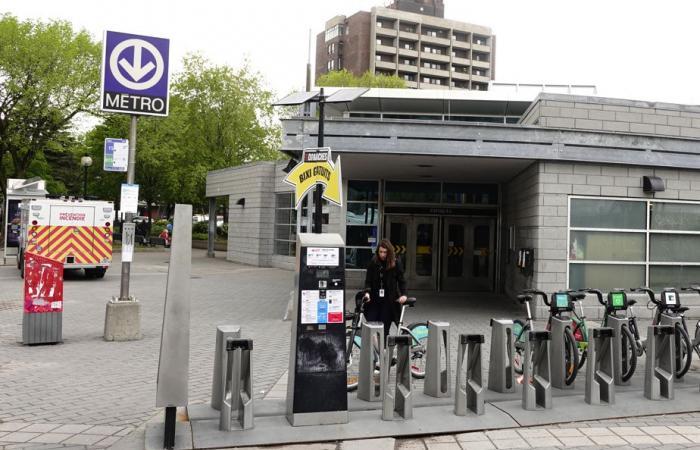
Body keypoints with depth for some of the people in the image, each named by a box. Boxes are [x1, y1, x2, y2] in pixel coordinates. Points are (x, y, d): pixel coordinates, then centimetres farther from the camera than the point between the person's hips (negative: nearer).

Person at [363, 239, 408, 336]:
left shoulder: (396, 263, -2)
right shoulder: (372, 263, 2)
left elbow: (401, 280, 5)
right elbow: (368, 280, 3)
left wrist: (403, 294, -9)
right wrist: (367, 292, -14)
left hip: (389, 301, -2)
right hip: (374, 300, 2)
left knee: (384, 329, -4)